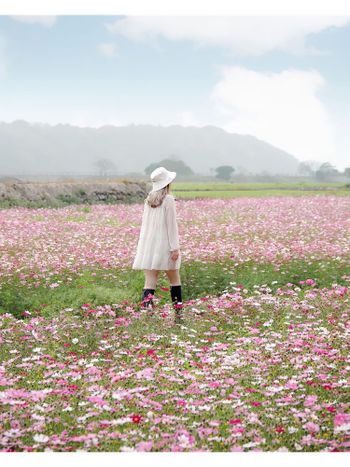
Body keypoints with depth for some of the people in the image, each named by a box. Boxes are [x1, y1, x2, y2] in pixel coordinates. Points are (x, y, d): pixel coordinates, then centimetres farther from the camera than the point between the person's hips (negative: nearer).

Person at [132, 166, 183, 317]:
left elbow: (145, 223, 13)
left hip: (148, 246, 5)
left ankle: (146, 309, -19)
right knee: (174, 280, 14)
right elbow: (171, 225, -12)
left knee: (150, 282, -2)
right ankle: (178, 309, 24)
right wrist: (175, 248, -11)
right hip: (164, 245, -5)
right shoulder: (168, 200, -9)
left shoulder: (148, 200, 9)